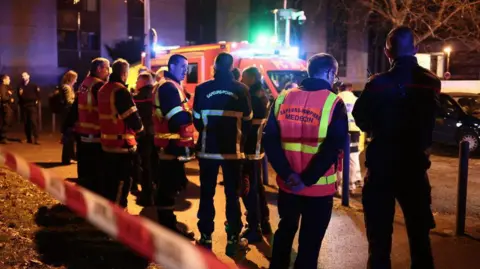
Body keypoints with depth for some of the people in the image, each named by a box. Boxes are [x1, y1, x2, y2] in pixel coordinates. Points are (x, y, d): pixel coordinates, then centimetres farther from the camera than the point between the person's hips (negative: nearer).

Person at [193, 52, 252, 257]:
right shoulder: (241, 89, -2)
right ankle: (233, 241, 12)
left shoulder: (202, 89, -4)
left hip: (207, 149, 0)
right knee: (232, 196, 8)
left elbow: (196, 120, 2)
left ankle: (206, 239, 15)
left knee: (207, 194, 10)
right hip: (233, 150, 0)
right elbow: (248, 121, 4)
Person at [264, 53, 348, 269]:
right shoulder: (333, 102, -9)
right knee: (310, 241, 10)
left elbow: (270, 140, -5)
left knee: (285, 230, 24)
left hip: (287, 184, 4)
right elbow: (333, 148, -19)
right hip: (319, 187, -4)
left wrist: (287, 173, -8)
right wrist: (307, 179, -15)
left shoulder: (283, 98, 2)